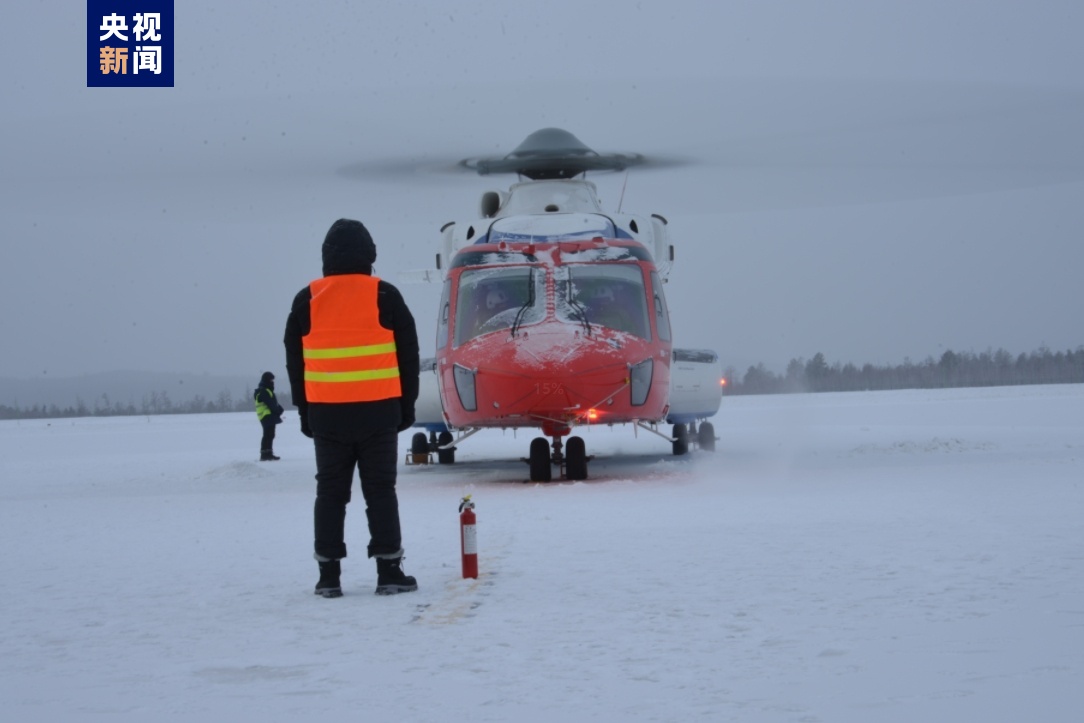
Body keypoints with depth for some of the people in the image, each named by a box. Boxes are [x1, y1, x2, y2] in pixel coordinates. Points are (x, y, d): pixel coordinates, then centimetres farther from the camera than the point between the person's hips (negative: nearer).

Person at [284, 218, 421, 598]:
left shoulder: (307, 300, 3)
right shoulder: (385, 296, -3)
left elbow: (294, 360, 7)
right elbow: (408, 354, 0)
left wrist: (305, 410, 13)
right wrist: (407, 404, 9)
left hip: (326, 413, 2)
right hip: (379, 410, -1)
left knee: (330, 491, 8)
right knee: (380, 490, 4)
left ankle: (329, 574, 7)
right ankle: (389, 571, 2)